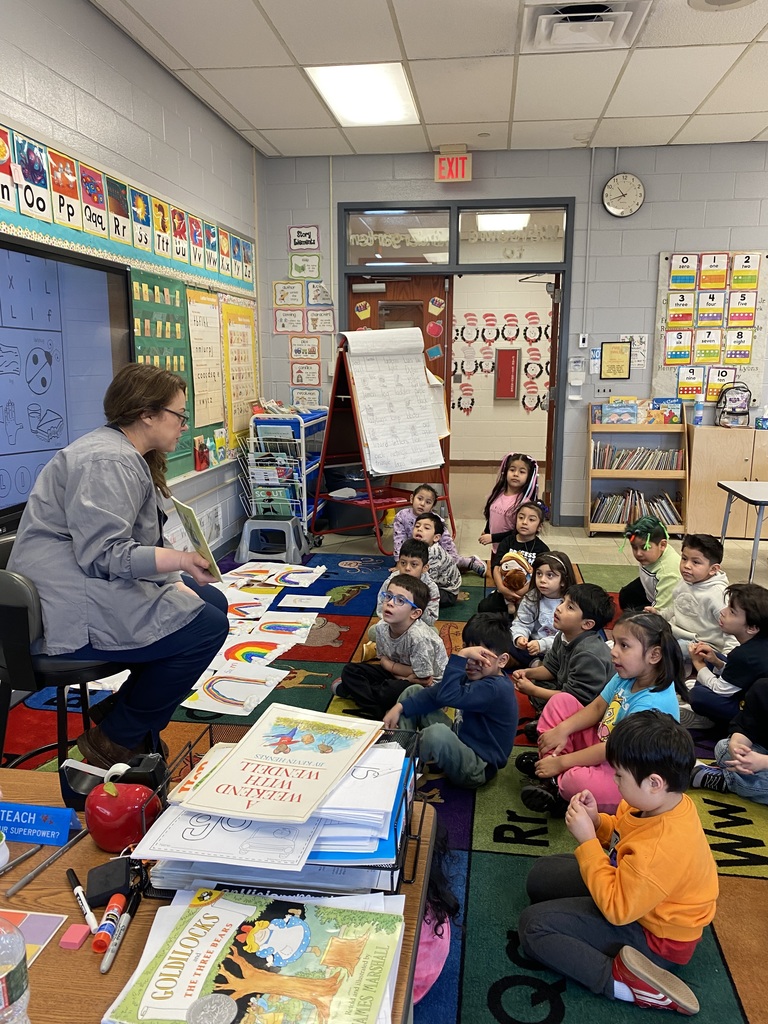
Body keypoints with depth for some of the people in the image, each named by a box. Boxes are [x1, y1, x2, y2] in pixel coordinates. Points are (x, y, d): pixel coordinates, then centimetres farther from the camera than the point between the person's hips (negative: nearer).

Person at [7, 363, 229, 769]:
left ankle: (121, 711, 15)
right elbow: (104, 554, -28)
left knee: (213, 601, 8)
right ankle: (115, 740, 0)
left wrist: (178, 583, 0)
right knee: (207, 627, -16)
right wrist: (182, 560, -35)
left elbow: (139, 541, 14)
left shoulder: (130, 457, 15)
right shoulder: (107, 461, -19)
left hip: (101, 588, 11)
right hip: (72, 615, -11)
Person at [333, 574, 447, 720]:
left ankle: (354, 689, -7)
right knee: (350, 670, -4)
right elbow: (384, 660, 0)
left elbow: (424, 679, -26)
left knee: (393, 690, -35)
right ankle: (377, 711, -18)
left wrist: (392, 666, -17)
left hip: (429, 685, -7)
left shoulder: (418, 637, -33)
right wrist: (398, 669, -20)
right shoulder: (382, 627, -14)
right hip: (396, 673, 7)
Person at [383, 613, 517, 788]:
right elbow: (436, 693, 3)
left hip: (477, 769, -10)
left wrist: (460, 656, -39)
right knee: (413, 692, 11)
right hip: (459, 742, 10)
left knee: (438, 733, -42)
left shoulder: (496, 688, -27)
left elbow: (448, 696, -40)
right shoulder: (474, 676, 2)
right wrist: (400, 707, -8)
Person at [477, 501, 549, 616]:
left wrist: (520, 593, -21)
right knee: (483, 607, -18)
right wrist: (501, 588, -23)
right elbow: (496, 566, -7)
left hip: (529, 594, -2)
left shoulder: (542, 549, -4)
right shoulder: (508, 542, 3)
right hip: (505, 590, 2)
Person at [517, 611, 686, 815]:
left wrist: (562, 762, -22)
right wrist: (562, 730, -10)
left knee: (577, 780, -37)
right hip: (601, 746, 8)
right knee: (561, 701, 4)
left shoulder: (653, 703, -31)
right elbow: (597, 708, 5)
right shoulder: (626, 677, -7)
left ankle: (558, 786, -2)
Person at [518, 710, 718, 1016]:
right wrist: (596, 821, -15)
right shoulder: (667, 802, -14)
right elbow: (623, 834, 5)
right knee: (541, 875, 14)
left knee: (533, 925, -13)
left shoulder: (660, 849, -41)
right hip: (632, 889, 9)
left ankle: (621, 979, -15)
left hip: (653, 936, -9)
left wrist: (586, 839, -29)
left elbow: (616, 909, -30)